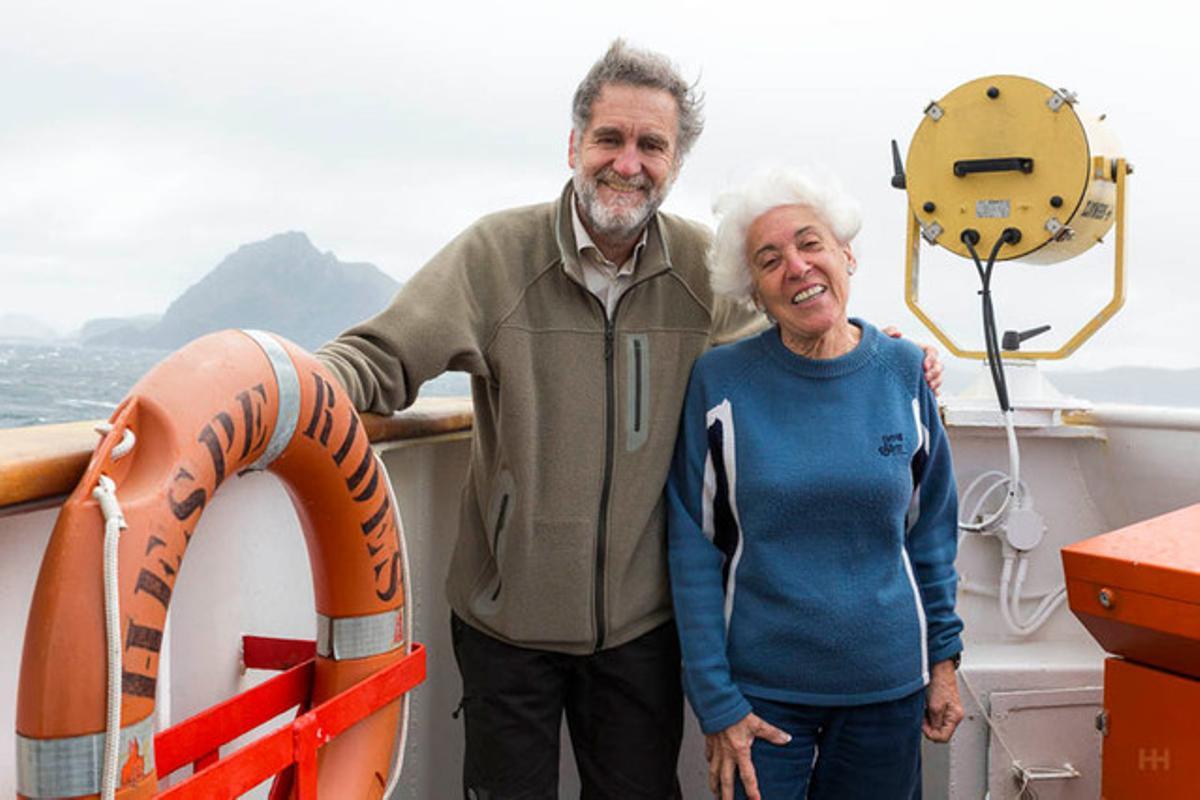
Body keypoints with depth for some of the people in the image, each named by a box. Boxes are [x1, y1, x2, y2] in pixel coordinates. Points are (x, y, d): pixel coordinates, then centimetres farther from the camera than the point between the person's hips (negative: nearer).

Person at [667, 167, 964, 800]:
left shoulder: (902, 371, -2)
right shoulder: (721, 381, -10)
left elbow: (930, 527, 7)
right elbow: (695, 550, -7)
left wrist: (944, 657, 7)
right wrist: (716, 701, -8)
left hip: (889, 680, 2)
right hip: (761, 688, -2)